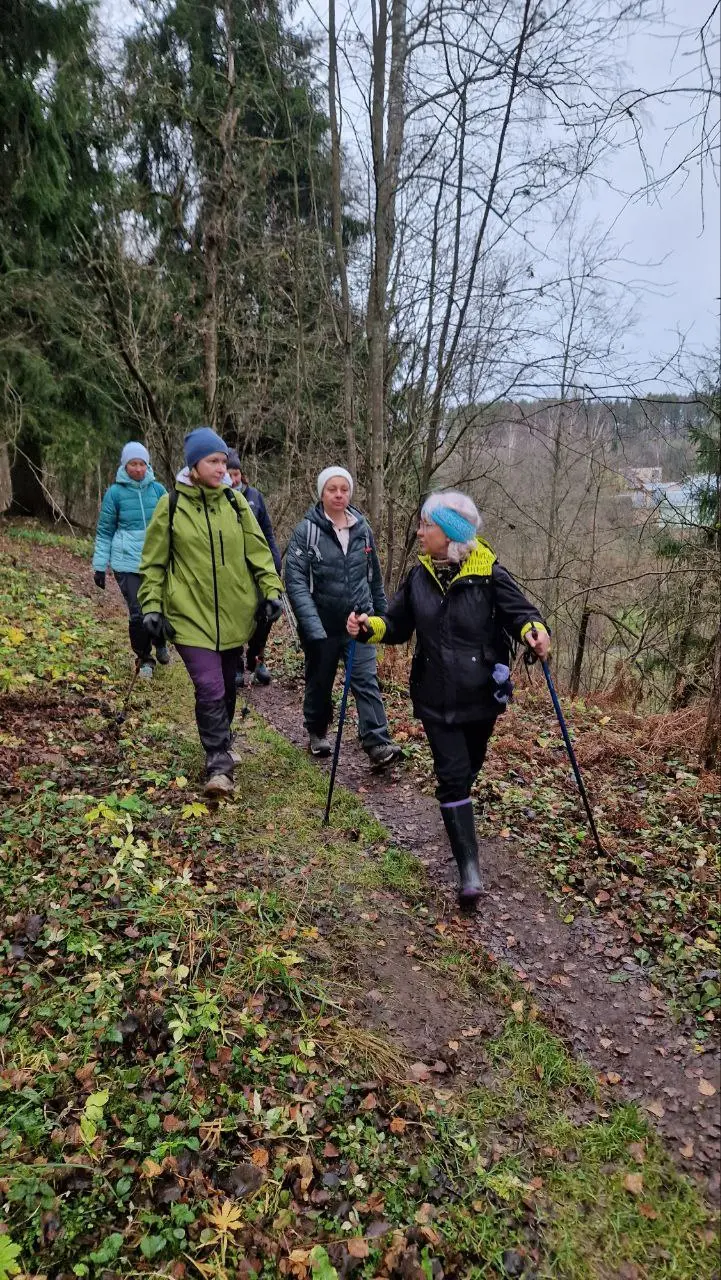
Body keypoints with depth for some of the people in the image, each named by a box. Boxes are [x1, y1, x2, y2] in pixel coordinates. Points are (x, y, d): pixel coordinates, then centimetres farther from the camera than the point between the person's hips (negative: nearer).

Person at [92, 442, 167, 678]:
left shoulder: (157, 489, 4)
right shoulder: (115, 493, -1)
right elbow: (104, 532, 4)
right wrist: (100, 566, 2)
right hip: (127, 563, -2)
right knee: (138, 613, -3)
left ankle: (160, 643, 34)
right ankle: (144, 659, 18)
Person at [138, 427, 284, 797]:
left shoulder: (235, 501, 3)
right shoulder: (171, 505, -4)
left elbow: (258, 550, 6)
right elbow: (153, 562, 1)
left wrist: (271, 589, -3)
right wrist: (151, 606, -4)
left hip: (233, 613, 4)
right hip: (192, 614, -3)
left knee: (227, 686, 16)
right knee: (210, 689, -13)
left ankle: (220, 744, 39)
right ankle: (219, 766, -1)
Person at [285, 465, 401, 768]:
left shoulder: (362, 528, 3)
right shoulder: (306, 530, -10)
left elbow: (374, 576, 14)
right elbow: (295, 581, -15)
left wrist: (382, 613, 17)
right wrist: (313, 627, -24)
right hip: (322, 625, -2)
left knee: (366, 680, -7)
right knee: (319, 681, 14)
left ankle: (378, 744, -7)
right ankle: (317, 732, 36)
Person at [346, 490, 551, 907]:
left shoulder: (490, 576, -12)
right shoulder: (419, 577, 0)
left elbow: (521, 613, -13)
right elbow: (397, 625, 7)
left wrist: (535, 630, -35)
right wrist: (369, 626, -12)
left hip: (481, 696, -1)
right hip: (436, 698, 1)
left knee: (468, 769, 20)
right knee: (452, 775, -5)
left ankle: (459, 820, 52)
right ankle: (470, 867, -1)